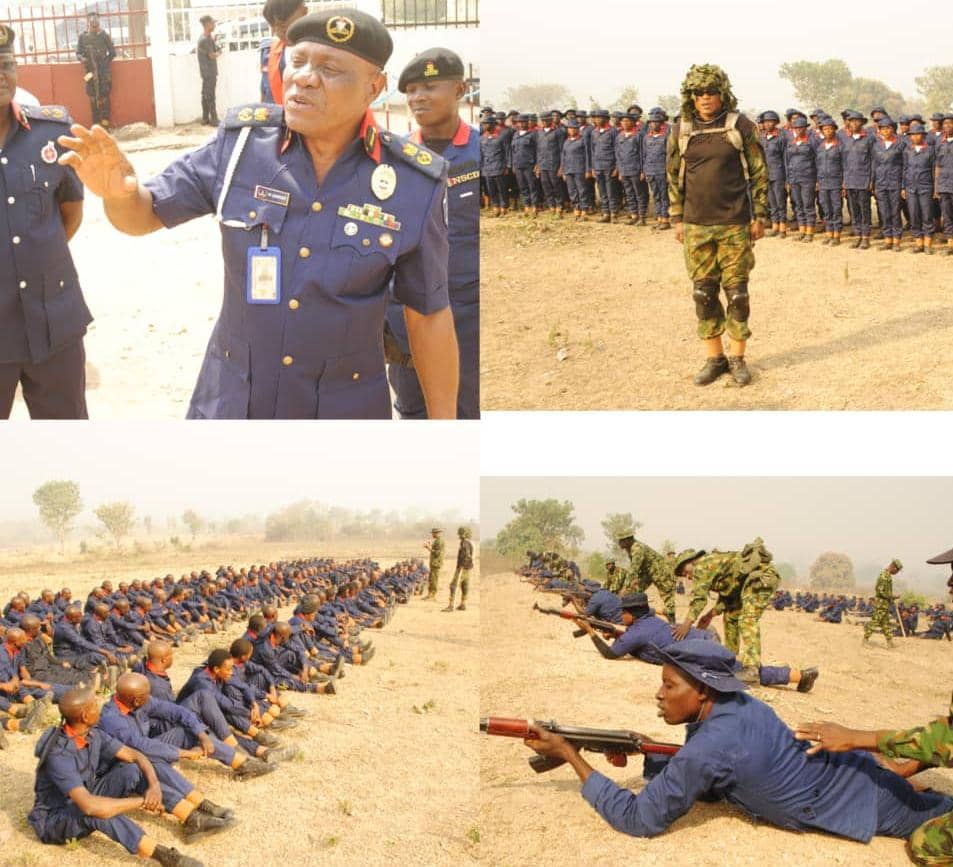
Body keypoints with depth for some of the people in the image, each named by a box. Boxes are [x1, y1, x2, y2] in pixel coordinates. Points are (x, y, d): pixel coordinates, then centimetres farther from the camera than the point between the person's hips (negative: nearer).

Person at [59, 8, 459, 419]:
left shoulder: (413, 183, -14)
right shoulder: (242, 143, -10)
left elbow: (429, 313, -5)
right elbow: (146, 213, 0)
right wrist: (117, 190, -24)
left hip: (344, 408, -1)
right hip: (231, 401, 2)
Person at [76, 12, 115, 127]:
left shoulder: (104, 35, -2)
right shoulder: (83, 37, 4)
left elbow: (112, 52, 2)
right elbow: (78, 52, 7)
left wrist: (104, 62, -6)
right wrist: (82, 58, -14)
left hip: (104, 70, -2)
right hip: (90, 70, 2)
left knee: (104, 95, -3)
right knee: (93, 97, 3)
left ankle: (105, 119, 7)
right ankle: (96, 122, 8)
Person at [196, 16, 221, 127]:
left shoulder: (209, 38, 12)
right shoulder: (204, 40, -18)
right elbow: (212, 55, -16)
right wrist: (219, 52, 4)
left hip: (209, 72, 10)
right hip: (209, 73, -10)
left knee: (206, 96, 12)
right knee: (210, 97, -6)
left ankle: (205, 119, 18)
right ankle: (214, 120, -3)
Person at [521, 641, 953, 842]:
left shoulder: (708, 747, -32)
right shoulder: (738, 704, -9)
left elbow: (639, 819, -24)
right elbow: (705, 782, 7)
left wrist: (570, 755, -23)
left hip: (864, 802, -6)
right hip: (844, 769, 6)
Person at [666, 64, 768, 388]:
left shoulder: (741, 126, -3)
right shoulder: (680, 131, 4)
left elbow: (759, 173, 1)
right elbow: (674, 177, 11)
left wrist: (759, 216, -2)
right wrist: (677, 219, 8)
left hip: (735, 224, -2)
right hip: (696, 226, 3)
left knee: (737, 292, 2)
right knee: (703, 293, 5)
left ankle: (737, 358, 14)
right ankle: (714, 358, 17)